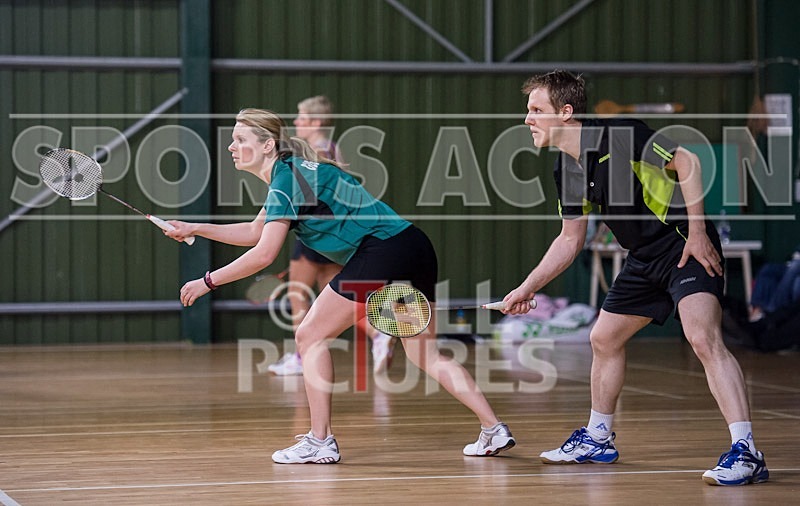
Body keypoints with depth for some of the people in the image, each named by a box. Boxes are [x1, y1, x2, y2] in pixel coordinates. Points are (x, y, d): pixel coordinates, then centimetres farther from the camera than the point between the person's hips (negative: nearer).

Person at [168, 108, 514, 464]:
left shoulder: (286, 178, -9)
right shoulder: (290, 173, 20)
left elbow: (264, 254, -16)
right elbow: (254, 233, 33)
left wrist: (208, 281, -7)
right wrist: (195, 229, 29)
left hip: (381, 252, -10)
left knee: (311, 336, -1)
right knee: (425, 353, 14)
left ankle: (320, 443, -1)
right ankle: (495, 431, 11)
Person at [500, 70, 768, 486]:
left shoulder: (618, 135, -18)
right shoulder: (566, 169, 7)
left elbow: (686, 164, -18)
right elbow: (570, 239, 17)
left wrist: (697, 232, -22)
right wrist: (526, 289, 14)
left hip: (688, 247, -10)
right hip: (645, 260, 10)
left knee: (703, 339, -26)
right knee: (603, 339, 17)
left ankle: (745, 454, -30)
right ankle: (597, 439, 36)